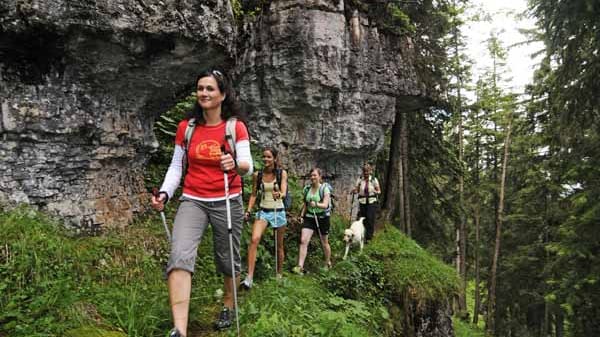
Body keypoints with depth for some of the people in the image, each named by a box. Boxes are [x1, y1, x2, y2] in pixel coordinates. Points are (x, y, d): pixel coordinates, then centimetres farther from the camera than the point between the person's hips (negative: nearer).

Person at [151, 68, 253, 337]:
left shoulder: (236, 127, -4)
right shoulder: (186, 127, 3)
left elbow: (248, 166, -13)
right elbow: (176, 166, 7)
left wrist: (236, 165, -37)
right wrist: (165, 193, -10)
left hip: (227, 202, -1)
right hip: (193, 201, 1)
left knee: (228, 259, 11)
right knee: (180, 256, -21)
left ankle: (228, 306, 39)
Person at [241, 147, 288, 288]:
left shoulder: (281, 173, -3)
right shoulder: (257, 175, 1)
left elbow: (284, 192, -14)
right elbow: (254, 194, 8)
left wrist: (279, 194, -37)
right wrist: (248, 210, -3)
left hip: (278, 212, 0)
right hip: (263, 211, 0)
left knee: (279, 245, 10)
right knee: (254, 239, -23)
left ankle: (279, 274, 29)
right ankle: (249, 277, -25)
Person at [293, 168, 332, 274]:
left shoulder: (324, 189, -10)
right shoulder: (307, 189, 4)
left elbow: (325, 205, -21)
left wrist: (316, 204, -40)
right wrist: (302, 215, 5)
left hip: (322, 218, -3)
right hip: (309, 217, 3)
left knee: (324, 243, 12)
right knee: (303, 240, -13)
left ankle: (328, 263, 35)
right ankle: (300, 266, -14)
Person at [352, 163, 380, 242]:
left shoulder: (374, 180, -1)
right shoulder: (359, 180, 2)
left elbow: (379, 190, 5)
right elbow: (356, 190, 5)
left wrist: (376, 192, -18)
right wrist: (354, 191, -18)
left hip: (372, 202, -1)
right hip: (362, 202, 2)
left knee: (370, 218, -7)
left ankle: (369, 236, 5)